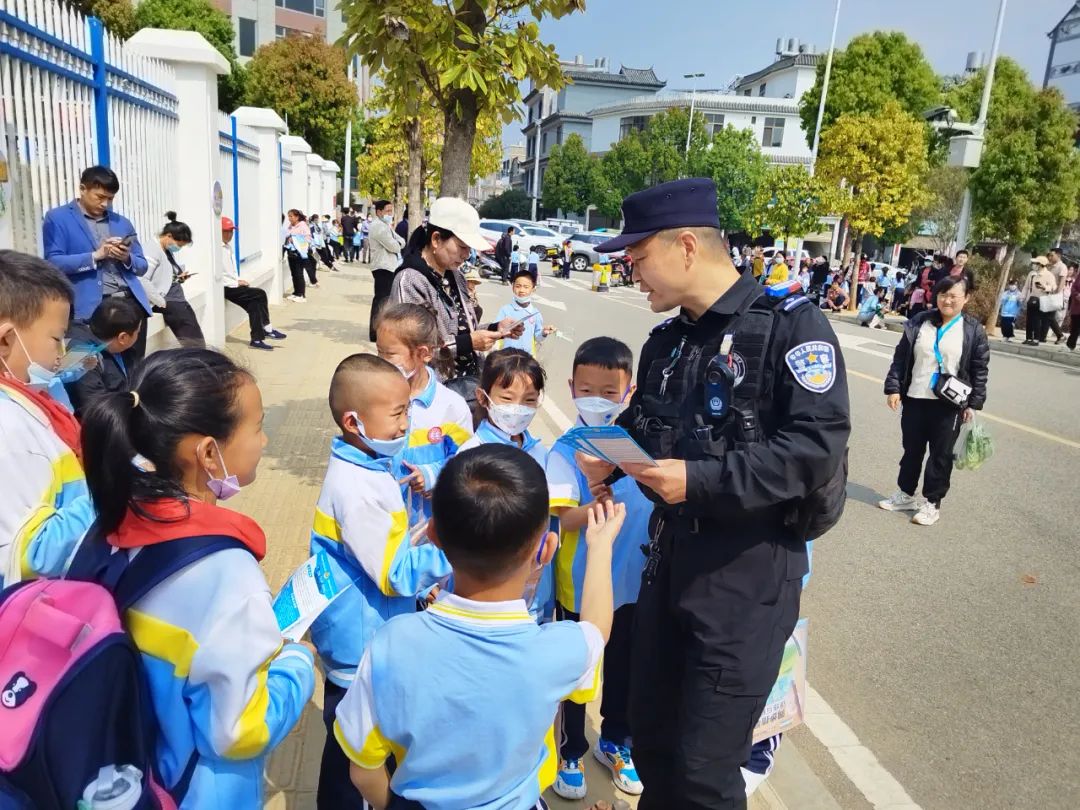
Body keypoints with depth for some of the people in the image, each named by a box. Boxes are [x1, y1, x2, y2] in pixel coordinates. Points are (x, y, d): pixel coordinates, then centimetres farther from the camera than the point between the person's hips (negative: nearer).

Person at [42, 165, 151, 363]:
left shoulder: (122, 222, 19)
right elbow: (53, 262, -6)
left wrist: (127, 258, -3)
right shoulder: (57, 218, 5)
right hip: (91, 307, -4)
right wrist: (97, 255, -15)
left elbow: (142, 266, 20)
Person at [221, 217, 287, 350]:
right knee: (260, 294, -14)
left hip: (232, 285, 9)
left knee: (254, 304, -6)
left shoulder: (228, 247, 15)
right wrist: (236, 283, -15)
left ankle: (256, 339, -4)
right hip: (224, 287, -9)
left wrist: (239, 280, 5)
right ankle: (267, 329, -4)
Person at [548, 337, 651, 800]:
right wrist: (597, 506, -42)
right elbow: (561, 519, -25)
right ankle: (571, 752, 38)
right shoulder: (565, 451, -16)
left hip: (633, 582, 3)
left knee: (623, 669, 21)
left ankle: (614, 742, 46)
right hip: (580, 585, -3)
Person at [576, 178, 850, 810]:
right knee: (650, 732, 21)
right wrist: (609, 459, -2)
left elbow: (817, 445, -21)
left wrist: (701, 482, -27)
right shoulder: (665, 342, 10)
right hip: (671, 551, 7)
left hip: (751, 566, -7)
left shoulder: (790, 323, -13)